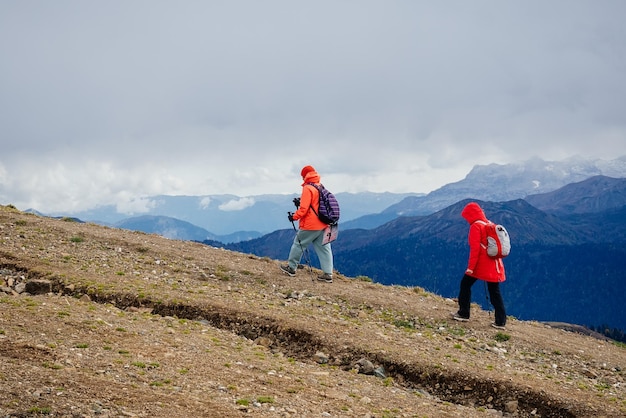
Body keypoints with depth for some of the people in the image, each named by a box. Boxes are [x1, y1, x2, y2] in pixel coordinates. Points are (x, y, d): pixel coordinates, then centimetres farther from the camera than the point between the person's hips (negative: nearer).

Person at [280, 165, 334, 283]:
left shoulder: (308, 188, -15)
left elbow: (304, 208, -19)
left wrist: (294, 216, -5)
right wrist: (301, 202, 20)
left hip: (310, 226, -7)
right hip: (323, 225, 7)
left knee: (298, 244, 10)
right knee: (324, 249, 6)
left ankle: (291, 267, 22)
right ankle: (328, 274, 3)